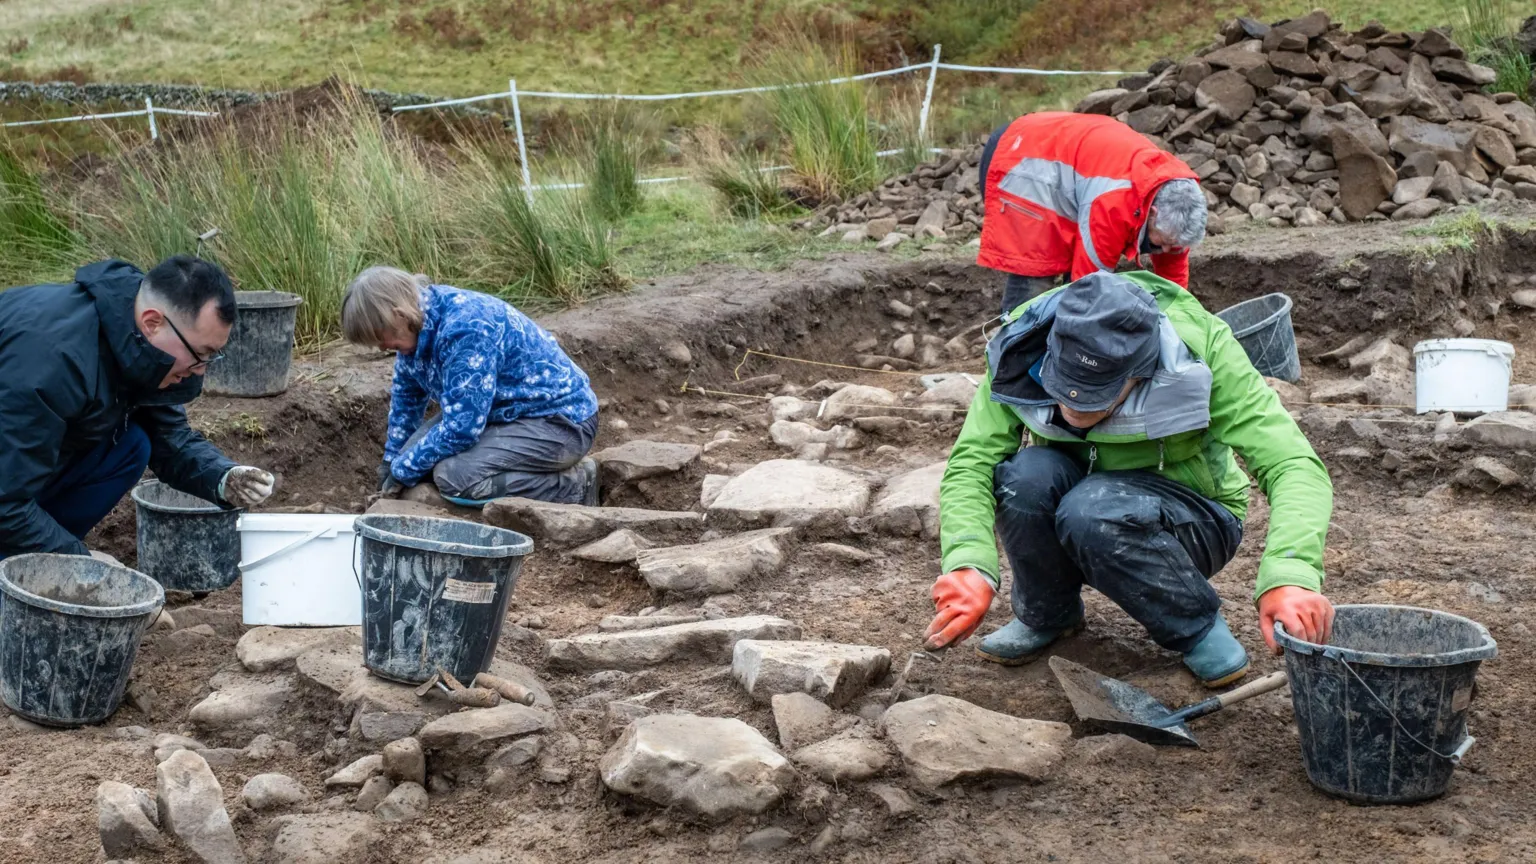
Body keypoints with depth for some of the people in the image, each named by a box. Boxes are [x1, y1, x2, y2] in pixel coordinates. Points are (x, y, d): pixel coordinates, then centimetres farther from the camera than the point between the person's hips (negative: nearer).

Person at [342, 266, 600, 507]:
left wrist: (404, 470, -16)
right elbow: (406, 397, 18)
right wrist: (392, 461, 21)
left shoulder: (465, 330, -29)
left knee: (454, 477, -28)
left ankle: (572, 487, -13)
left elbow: (461, 428, -29)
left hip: (560, 421, -10)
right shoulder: (418, 323, -1)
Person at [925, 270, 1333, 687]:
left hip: (1191, 522, -3)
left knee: (1092, 510, -36)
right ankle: (1046, 614, -2)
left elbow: (1295, 466, -33)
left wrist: (1291, 576, -50)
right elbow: (970, 462, -25)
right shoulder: (1022, 348, -23)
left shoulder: (1199, 349, -29)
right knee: (1025, 476, -31)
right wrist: (969, 566, -44)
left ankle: (1197, 627, -9)